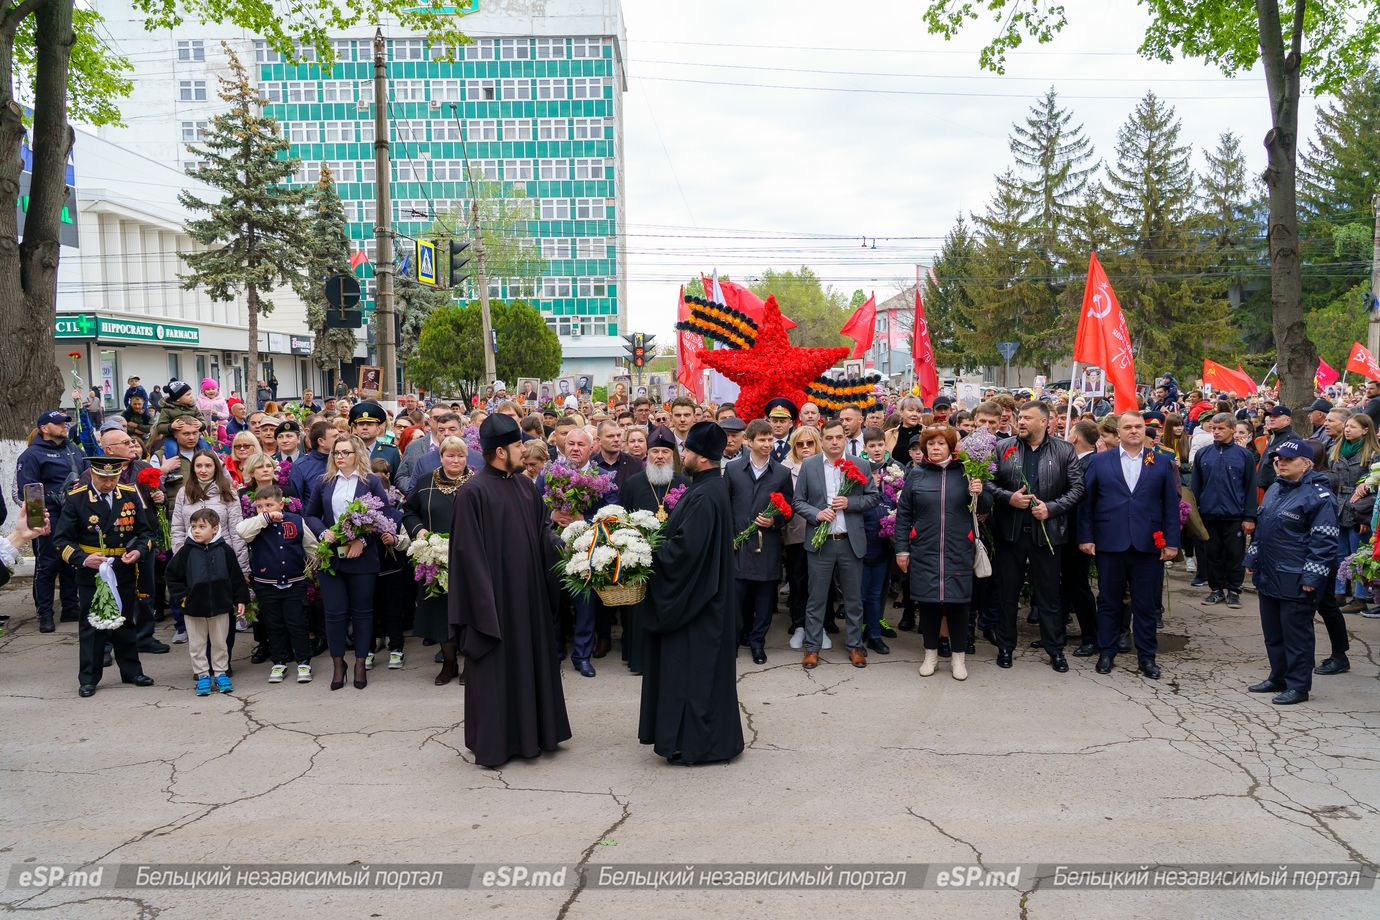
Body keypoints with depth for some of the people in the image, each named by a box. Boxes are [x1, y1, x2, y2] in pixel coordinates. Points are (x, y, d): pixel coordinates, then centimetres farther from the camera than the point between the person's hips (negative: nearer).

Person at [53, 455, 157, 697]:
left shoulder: (130, 495, 0)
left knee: (125, 623, 14)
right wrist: (83, 559, -23)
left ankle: (131, 671, 25)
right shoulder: (76, 499, -8)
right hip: (90, 575, -3)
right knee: (91, 626, 4)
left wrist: (139, 551, -12)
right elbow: (61, 539, -7)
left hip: (124, 574, 3)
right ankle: (88, 679, 14)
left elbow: (145, 531, 8)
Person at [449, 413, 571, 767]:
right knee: (495, 668, 3)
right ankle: (493, 742, 15)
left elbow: (542, 531, 13)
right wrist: (484, 603, -18)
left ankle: (529, 732, 27)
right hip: (496, 594, -7)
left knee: (531, 660, 14)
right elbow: (469, 552, -15)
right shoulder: (473, 492, -14)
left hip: (529, 591, 7)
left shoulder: (525, 485, 8)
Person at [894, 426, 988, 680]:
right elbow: (903, 514, 5)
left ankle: (959, 657, 18)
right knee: (928, 602, 7)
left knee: (957, 602, 3)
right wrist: (901, 549, 1)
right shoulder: (916, 475, 3)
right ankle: (931, 654, 22)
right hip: (924, 552, 1)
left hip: (958, 552, -1)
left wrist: (980, 494, -14)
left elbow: (983, 509, 8)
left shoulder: (965, 473, 2)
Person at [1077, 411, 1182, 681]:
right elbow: (1086, 502, 4)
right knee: (1109, 602, 9)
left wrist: (1171, 542, -1)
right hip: (1110, 544, 0)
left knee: (1145, 604, 7)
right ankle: (1106, 653, 20)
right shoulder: (1100, 462, 4)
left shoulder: (1162, 463, 6)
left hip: (1148, 545, 0)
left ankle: (1146, 656, 18)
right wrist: (1086, 537, -2)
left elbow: (1171, 505, 5)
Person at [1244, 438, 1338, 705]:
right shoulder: (1274, 490, 13)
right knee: (1272, 632, 16)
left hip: (1296, 581, -8)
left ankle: (1298, 685, 11)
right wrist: (1253, 560, 21)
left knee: (1296, 634, 1)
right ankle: (1278, 678, 29)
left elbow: (1324, 540, -16)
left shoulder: (1318, 496, -13)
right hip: (1269, 578, 8)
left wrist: (1312, 576, -18)